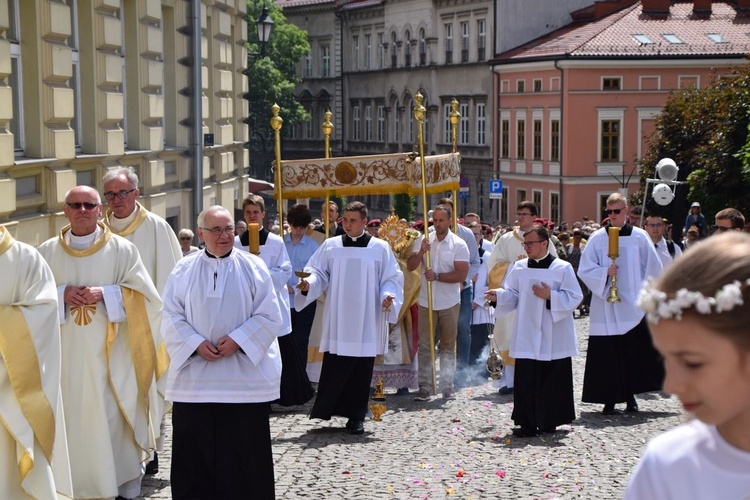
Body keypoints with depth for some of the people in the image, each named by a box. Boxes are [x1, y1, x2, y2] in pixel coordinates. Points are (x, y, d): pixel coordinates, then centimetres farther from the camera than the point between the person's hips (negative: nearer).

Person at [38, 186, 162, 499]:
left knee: (116, 421, -3)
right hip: (66, 355, 2)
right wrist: (61, 295, -10)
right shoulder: (46, 253, 8)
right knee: (73, 420, 1)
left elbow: (143, 295, -1)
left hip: (110, 353, -2)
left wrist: (104, 294, -13)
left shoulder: (122, 250, 3)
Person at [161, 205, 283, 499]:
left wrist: (237, 340, -15)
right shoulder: (184, 270, 5)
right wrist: (196, 343, -14)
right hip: (195, 379, 1)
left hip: (244, 377, -1)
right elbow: (171, 317, 2)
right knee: (195, 450, 5)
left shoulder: (253, 267, 1)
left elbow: (269, 316, -3)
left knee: (244, 452, 3)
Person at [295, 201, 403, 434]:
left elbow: (391, 279, 4)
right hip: (337, 322, 0)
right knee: (334, 368, -3)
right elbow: (318, 273, 5)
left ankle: (356, 418, 12)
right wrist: (308, 284, -17)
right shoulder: (330, 246, 7)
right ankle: (324, 410, 7)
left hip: (365, 324, 0)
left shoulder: (380, 248, 4)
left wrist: (388, 296, -15)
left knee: (361, 371, 3)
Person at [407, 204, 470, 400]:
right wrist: (421, 252, -19)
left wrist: (437, 276, -18)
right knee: (425, 346, 1)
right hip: (426, 301, 1)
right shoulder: (423, 240, 3)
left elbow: (461, 275, -11)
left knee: (448, 346, 7)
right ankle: (424, 387, 3)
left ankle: (447, 387, 11)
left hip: (449, 303, -1)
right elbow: (410, 266, -3)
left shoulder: (459, 244, -4)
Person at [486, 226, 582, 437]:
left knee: (553, 380, 3)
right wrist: (498, 296, -8)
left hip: (553, 338, -3)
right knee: (526, 380, -1)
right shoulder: (519, 268, 8)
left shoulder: (562, 268, -4)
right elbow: (512, 295, 11)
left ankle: (549, 421, 15)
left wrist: (550, 296, -17)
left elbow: (574, 297, -6)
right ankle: (528, 423, 4)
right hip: (527, 339, 3)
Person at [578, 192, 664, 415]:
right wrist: (605, 272, -15)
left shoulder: (639, 237, 4)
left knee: (634, 352, 1)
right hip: (605, 307, -1)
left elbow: (653, 270, 8)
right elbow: (584, 270, 1)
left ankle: (630, 395, 14)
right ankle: (609, 400, 4)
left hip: (634, 305, 1)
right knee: (607, 354, -2)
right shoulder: (598, 238, 2)